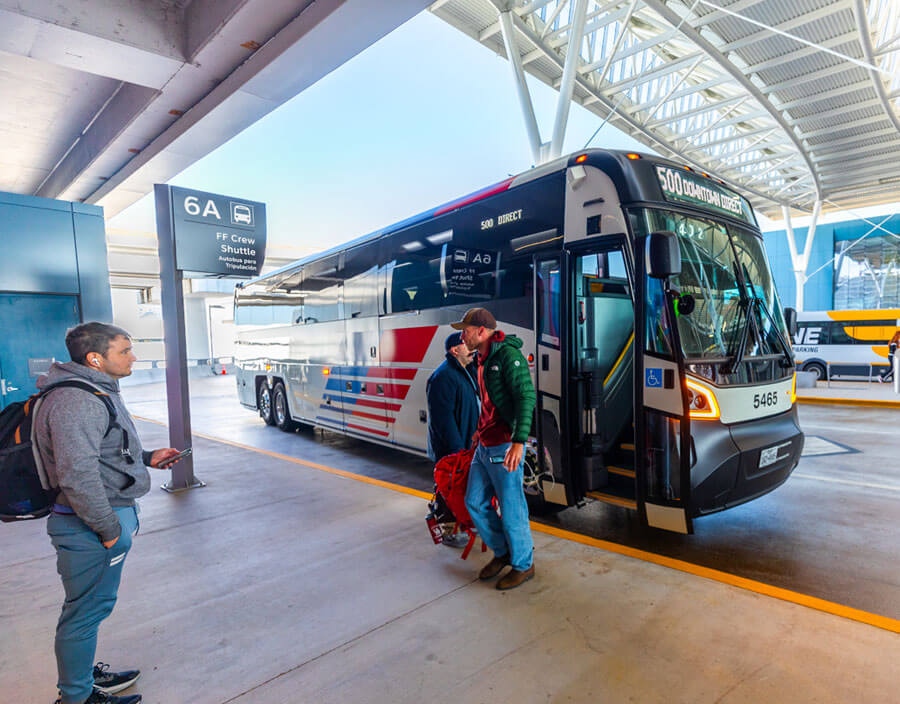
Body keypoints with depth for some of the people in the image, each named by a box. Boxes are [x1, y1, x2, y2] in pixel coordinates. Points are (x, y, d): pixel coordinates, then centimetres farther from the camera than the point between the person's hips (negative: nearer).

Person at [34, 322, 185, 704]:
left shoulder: (96, 391, 11)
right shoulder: (75, 402, -25)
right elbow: (78, 476, -29)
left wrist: (147, 457, 10)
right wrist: (108, 529, -21)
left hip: (111, 515, 10)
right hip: (93, 527, -10)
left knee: (91, 606, 24)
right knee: (87, 610, 7)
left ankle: (84, 673, 43)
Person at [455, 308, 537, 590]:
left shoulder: (508, 355, -15)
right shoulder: (483, 359, 13)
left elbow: (526, 397, -24)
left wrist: (519, 441, -31)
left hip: (505, 446, -9)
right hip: (484, 447, 9)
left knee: (511, 508, 3)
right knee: (475, 502, 15)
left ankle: (523, 565, 24)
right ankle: (502, 552, 34)